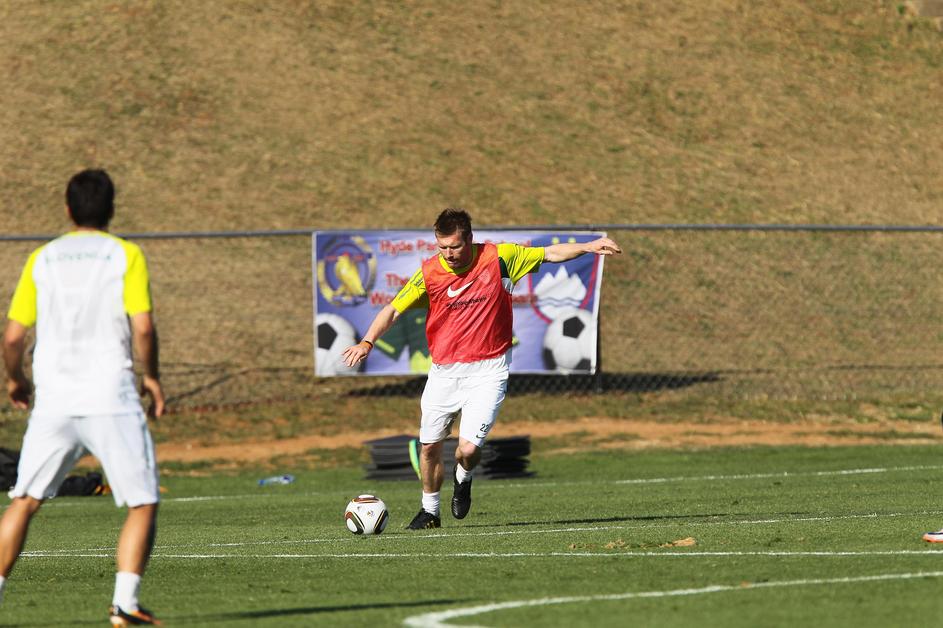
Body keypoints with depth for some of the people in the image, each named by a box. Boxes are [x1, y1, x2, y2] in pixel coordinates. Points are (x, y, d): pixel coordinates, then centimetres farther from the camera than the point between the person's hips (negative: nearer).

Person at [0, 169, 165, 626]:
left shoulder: (42, 259, 8)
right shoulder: (126, 255, 0)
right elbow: (142, 328, -9)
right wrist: (151, 377, 7)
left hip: (53, 400, 3)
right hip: (112, 398, -3)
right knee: (144, 504, 5)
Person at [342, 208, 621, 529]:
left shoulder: (499, 258, -7)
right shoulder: (429, 272, -6)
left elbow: (550, 253, 3)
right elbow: (393, 310, -8)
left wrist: (587, 247, -9)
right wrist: (367, 342, -23)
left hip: (487, 370, -2)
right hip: (443, 370, 2)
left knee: (469, 448, -14)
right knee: (429, 446, 8)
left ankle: (462, 479, 23)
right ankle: (429, 511, 31)